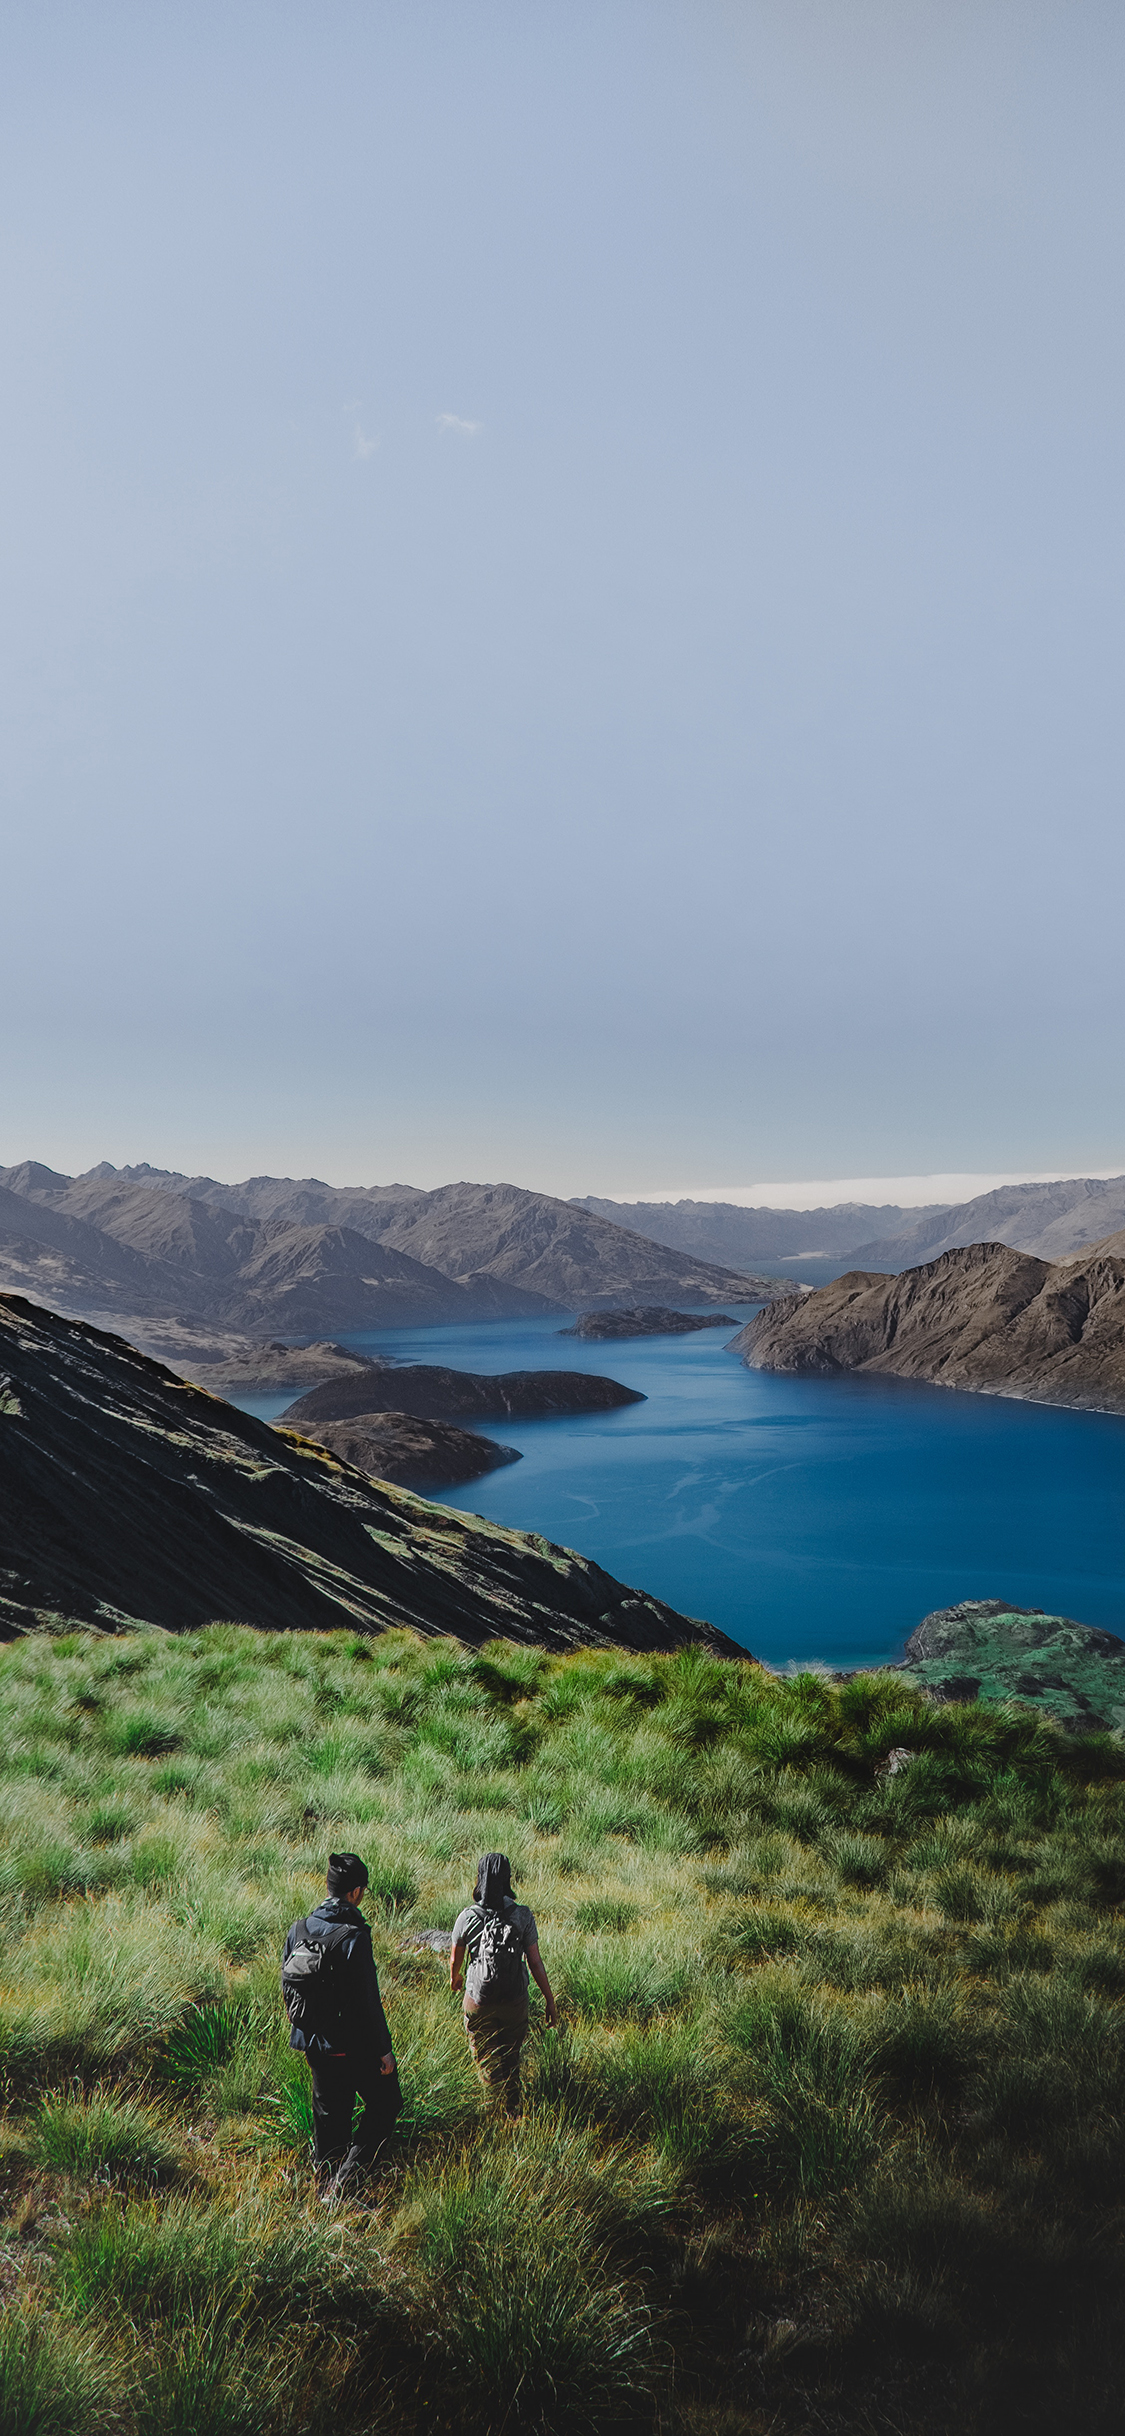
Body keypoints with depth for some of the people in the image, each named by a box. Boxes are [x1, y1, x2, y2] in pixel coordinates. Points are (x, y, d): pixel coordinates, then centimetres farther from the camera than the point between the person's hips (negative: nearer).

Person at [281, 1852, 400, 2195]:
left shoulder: (297, 1931, -3)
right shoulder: (353, 1938, -24)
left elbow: (287, 1987, 8)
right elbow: (367, 2001, -20)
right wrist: (383, 2049, -10)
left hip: (313, 2042, 6)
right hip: (353, 2044, -6)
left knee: (329, 2113, 22)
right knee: (384, 2103, 12)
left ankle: (325, 2184, 32)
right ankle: (343, 2179, 3)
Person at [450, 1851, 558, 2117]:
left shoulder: (467, 1916, -14)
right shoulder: (523, 1916, -13)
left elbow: (455, 1959, 1)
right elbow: (535, 1963, -10)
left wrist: (454, 1979, 23)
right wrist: (550, 2001, 0)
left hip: (478, 2001, -2)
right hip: (515, 2000, 2)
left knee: (487, 2063, 18)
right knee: (511, 2058, 23)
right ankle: (513, 2108, 32)